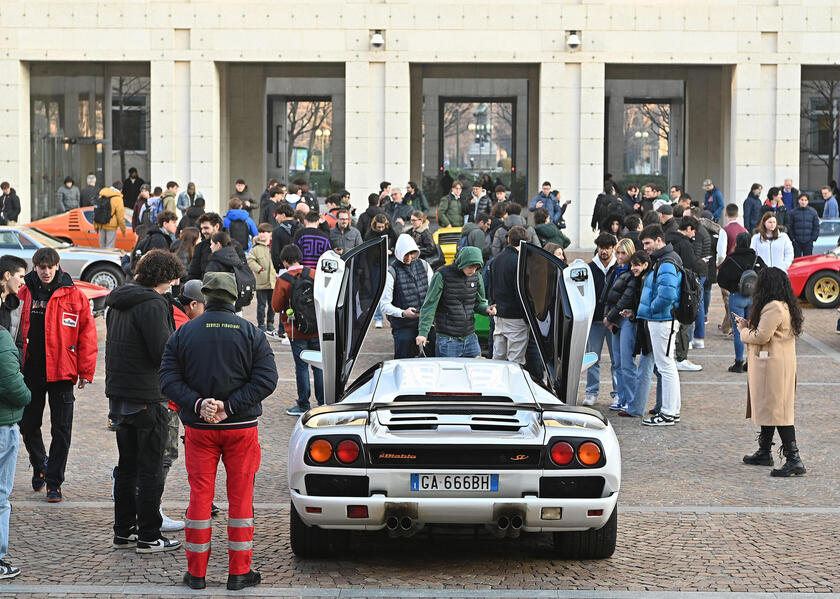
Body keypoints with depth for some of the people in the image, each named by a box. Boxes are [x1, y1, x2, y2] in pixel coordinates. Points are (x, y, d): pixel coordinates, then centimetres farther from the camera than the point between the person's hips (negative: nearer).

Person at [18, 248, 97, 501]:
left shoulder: (73, 296, -2)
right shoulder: (23, 294, 4)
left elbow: (87, 334, -2)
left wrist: (85, 371, -5)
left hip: (61, 373, -2)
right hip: (29, 373, 2)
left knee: (61, 430, 0)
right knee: (28, 426, 11)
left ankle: (53, 482, 8)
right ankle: (39, 465, 37)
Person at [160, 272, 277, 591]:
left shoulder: (184, 333, 0)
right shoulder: (251, 334, -2)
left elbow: (168, 378, -7)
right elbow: (266, 378, -10)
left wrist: (197, 404, -14)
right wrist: (229, 406, -14)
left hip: (199, 428, 1)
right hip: (241, 427, -1)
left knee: (200, 495, 7)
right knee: (240, 496, 6)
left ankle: (196, 571, 11)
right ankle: (239, 572, 8)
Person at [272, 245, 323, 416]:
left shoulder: (283, 280, -11)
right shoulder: (314, 274, -2)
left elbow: (276, 307, -6)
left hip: (297, 331, -3)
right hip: (317, 330, 3)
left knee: (301, 366, 3)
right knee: (319, 366, 10)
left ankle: (303, 405, 6)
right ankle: (323, 403, 15)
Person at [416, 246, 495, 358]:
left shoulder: (476, 276, 5)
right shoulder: (442, 276, -11)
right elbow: (429, 306, -10)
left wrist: (486, 309, -8)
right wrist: (423, 332, -18)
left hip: (470, 338, 5)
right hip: (447, 339, -5)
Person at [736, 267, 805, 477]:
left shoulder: (774, 308, -20)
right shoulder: (786, 306, 13)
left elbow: (761, 336, -21)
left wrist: (743, 331, -2)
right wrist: (748, 324, 14)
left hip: (773, 367, -11)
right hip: (781, 365, 11)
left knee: (777, 411, -9)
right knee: (767, 409, 19)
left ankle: (794, 459, -12)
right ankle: (764, 453, 30)